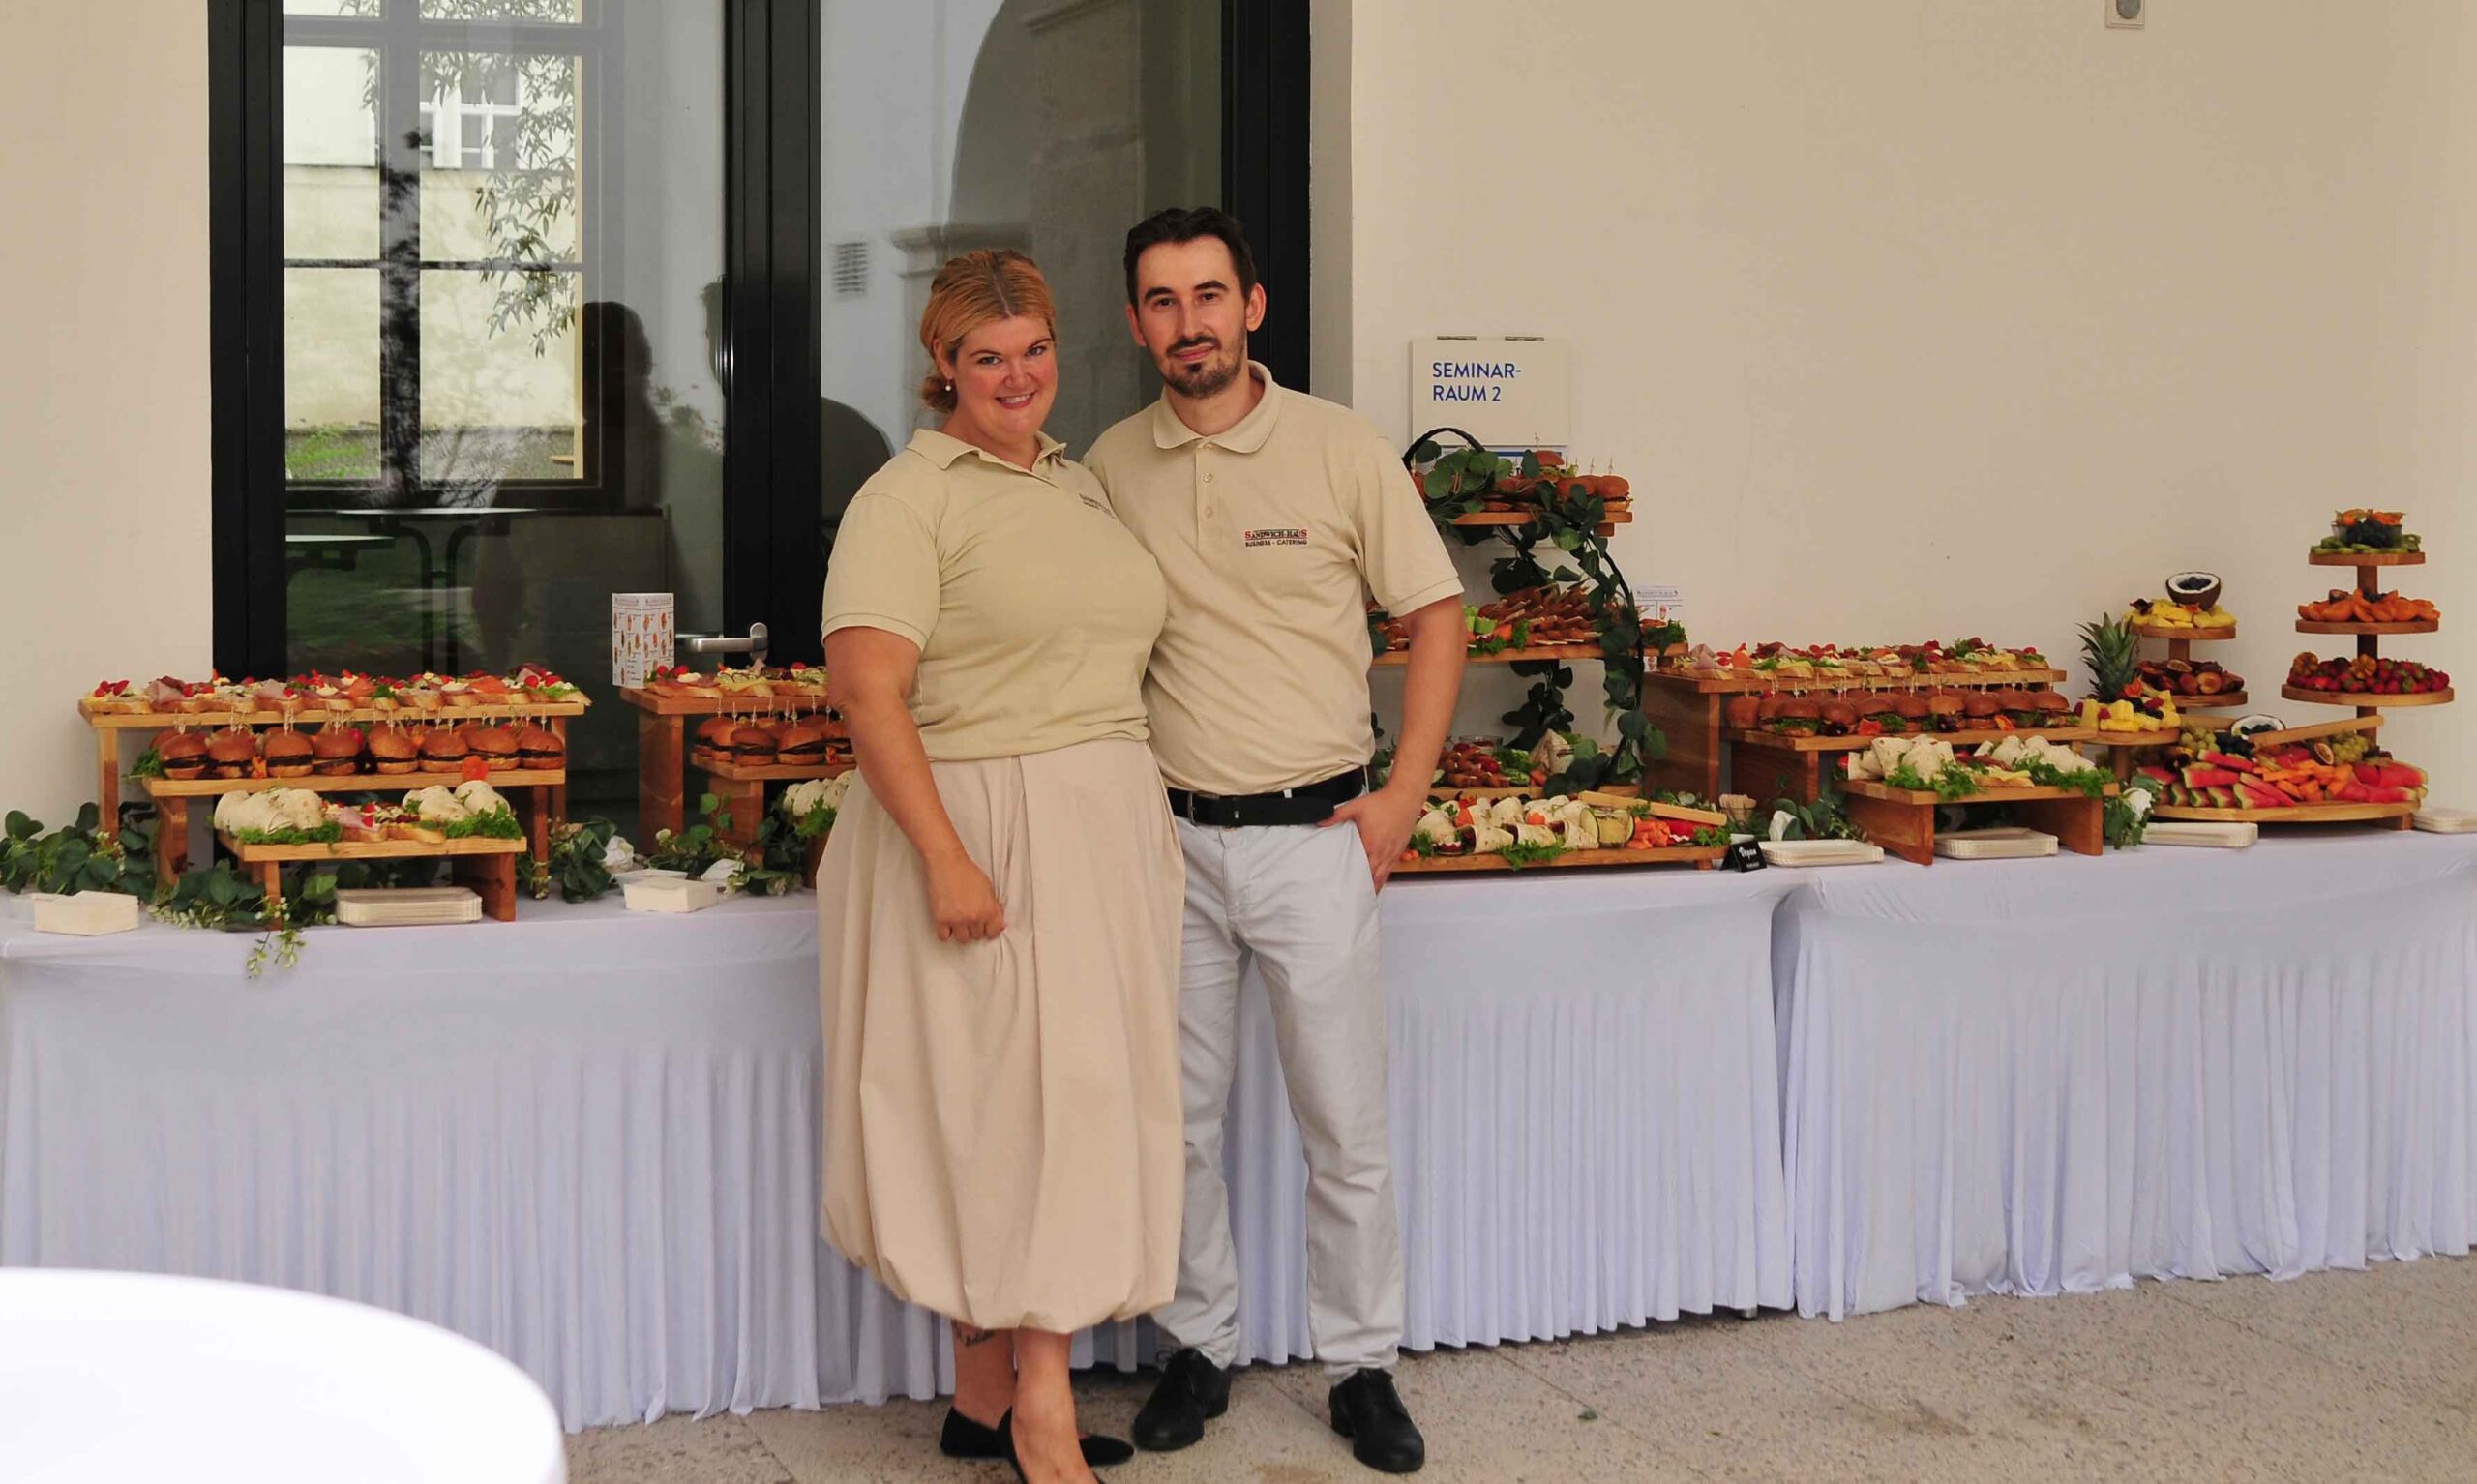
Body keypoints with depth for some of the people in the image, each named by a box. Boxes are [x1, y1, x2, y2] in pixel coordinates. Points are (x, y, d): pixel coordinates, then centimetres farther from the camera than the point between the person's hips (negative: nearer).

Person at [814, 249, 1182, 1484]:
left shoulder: (1081, 485, 17)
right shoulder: (909, 497, -7)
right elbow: (868, 692, -16)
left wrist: (1141, 822, 14)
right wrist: (946, 857, -22)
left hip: (1106, 828, 7)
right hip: (983, 830, -7)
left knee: (1069, 1097, 8)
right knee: (1010, 1100, -6)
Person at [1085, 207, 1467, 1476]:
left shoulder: (1340, 450, -3)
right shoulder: (1107, 467, 4)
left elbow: (1436, 617, 2)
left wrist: (1403, 797, -4)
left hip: (1314, 835, -2)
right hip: (1171, 840, 2)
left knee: (1346, 1124, 3)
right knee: (1178, 1118, 9)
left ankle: (1363, 1368, 16)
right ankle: (1198, 1347, 25)